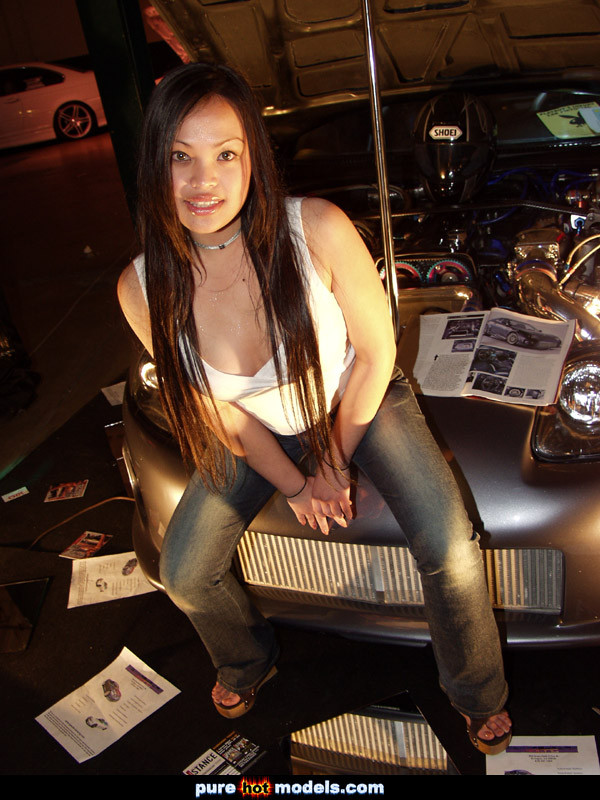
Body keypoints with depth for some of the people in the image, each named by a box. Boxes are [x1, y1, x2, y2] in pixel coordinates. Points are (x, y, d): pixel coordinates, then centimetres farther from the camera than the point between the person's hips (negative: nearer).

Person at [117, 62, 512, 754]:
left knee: (449, 550, -17)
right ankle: (247, 663, 38)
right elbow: (217, 409, -8)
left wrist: (336, 463, -11)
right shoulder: (143, 290, -22)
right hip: (260, 432, 3)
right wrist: (294, 486, -8)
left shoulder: (317, 230, -30)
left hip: (359, 404, -2)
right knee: (181, 573, 2)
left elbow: (377, 349, -16)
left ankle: (478, 694, 16)